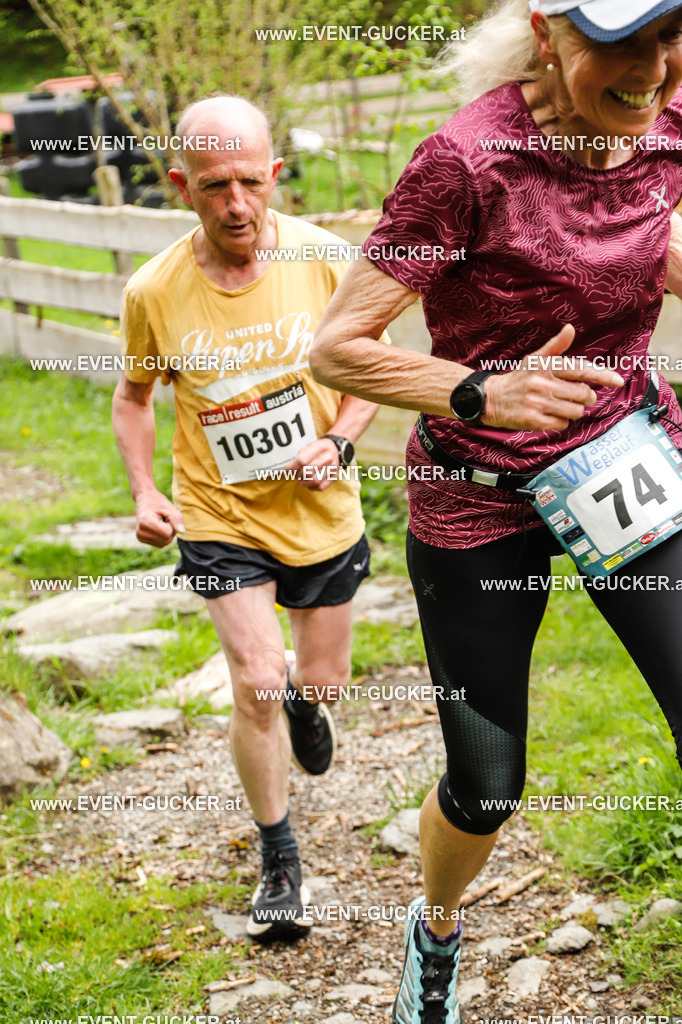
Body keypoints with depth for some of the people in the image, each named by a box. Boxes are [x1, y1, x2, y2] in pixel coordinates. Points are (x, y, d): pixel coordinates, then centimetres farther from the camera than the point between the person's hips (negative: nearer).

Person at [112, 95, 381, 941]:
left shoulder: (325, 260, -14)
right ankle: (279, 866, 9)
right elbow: (133, 397, 4)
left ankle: (303, 695, 57)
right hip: (219, 518, -1)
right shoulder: (153, 293, -14)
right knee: (256, 686, -13)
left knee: (322, 682, 16)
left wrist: (338, 443, -16)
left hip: (322, 513, 2)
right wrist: (143, 491, -10)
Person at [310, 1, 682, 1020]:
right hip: (481, 502, -4)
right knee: (486, 788, 10)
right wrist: (482, 394, -32)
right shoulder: (469, 159, -24)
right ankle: (436, 928, 45)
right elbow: (335, 349, -19)